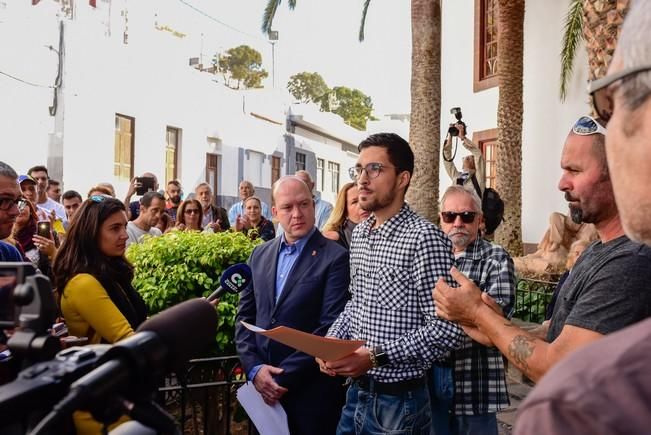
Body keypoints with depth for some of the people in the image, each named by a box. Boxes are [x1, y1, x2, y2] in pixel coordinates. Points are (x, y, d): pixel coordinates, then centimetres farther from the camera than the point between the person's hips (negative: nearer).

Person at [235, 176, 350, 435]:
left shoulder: (335, 257, -10)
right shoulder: (260, 255, 8)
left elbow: (331, 328, -15)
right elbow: (244, 315, 8)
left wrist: (284, 378, -15)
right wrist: (254, 368, -6)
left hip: (311, 390, -4)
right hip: (264, 386, 5)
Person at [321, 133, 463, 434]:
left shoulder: (424, 237, -18)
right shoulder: (359, 233, 7)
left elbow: (446, 330, -21)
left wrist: (376, 356, -25)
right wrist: (334, 339, 0)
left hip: (399, 401, -6)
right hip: (356, 391, 7)